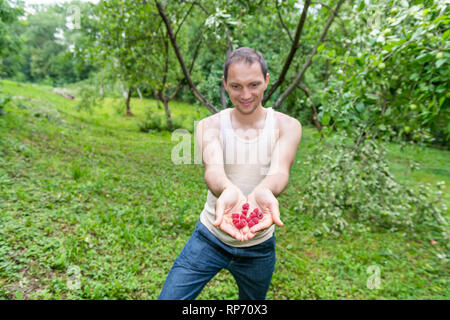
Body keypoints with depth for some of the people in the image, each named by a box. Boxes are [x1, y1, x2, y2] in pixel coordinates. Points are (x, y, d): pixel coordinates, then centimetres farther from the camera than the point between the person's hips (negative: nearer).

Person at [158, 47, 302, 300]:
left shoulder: (287, 126, -7)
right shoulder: (210, 126, -8)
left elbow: (279, 170, -25)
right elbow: (213, 167, -27)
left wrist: (264, 192, -48)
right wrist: (227, 190, -50)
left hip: (259, 247, 1)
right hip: (210, 238, 0)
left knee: (253, 298, 24)